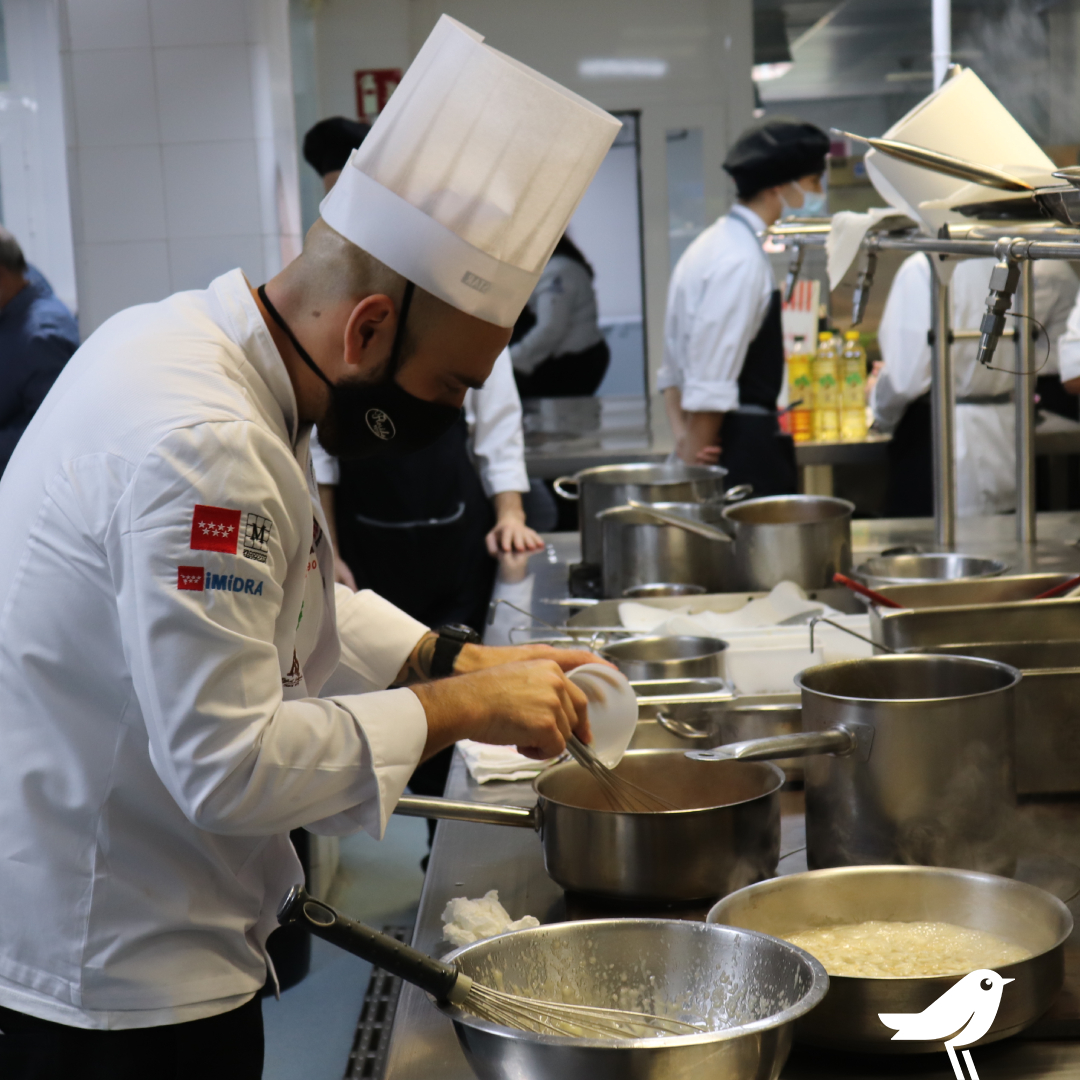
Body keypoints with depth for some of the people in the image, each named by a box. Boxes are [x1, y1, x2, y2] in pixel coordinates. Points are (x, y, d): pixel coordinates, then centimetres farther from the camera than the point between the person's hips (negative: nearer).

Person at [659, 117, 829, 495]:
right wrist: (696, 475, -13)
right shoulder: (743, 260, -14)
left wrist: (684, 438, 7)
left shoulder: (715, 246, 17)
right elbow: (710, 388, -18)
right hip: (745, 449, -10)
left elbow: (673, 370, 17)